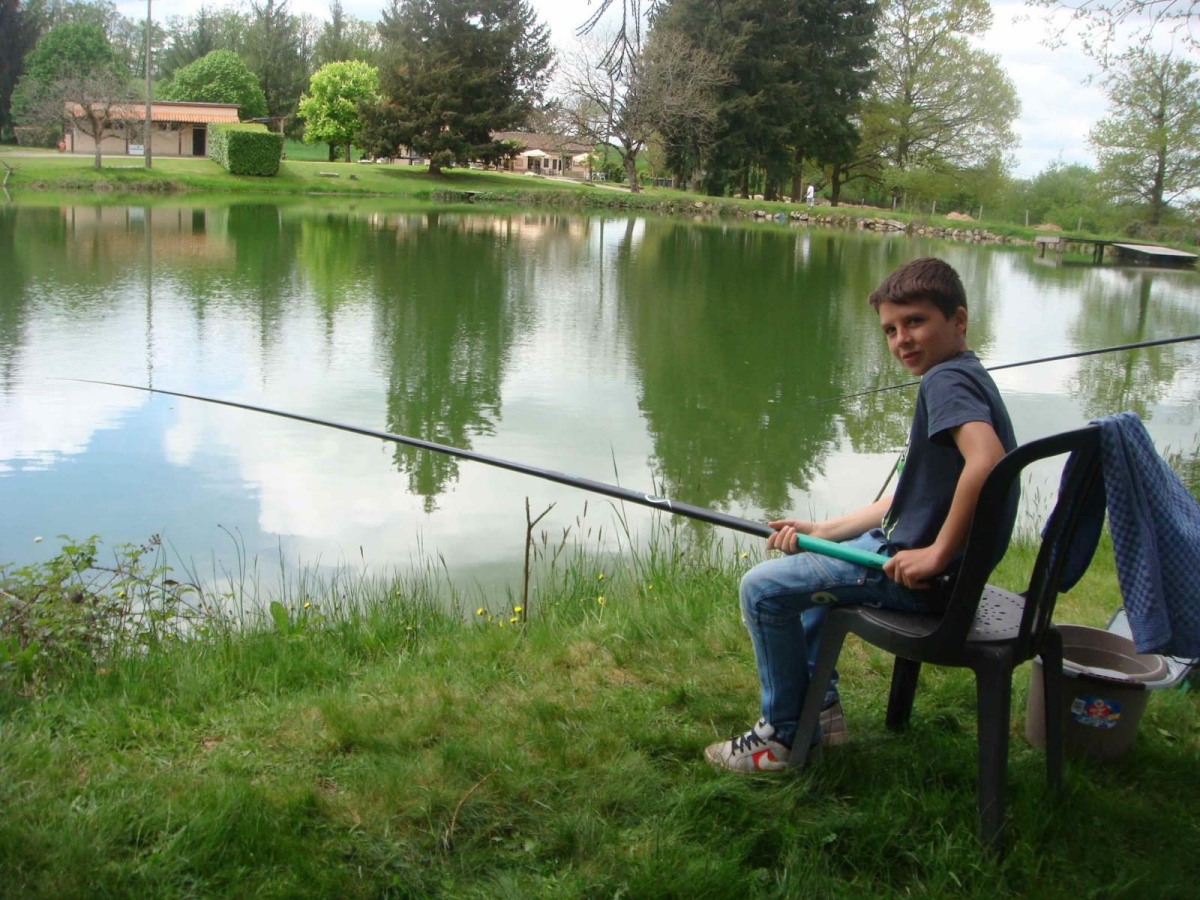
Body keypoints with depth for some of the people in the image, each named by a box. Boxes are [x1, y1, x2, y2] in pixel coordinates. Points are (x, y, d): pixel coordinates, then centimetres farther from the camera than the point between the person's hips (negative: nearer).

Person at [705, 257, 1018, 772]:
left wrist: (939, 553, -29)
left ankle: (782, 735, 5)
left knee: (763, 588, -9)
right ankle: (819, 706, 28)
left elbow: (987, 459, -38)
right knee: (806, 564, 29)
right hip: (910, 545, 11)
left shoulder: (947, 380, -18)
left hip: (923, 574, -11)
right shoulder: (963, 379, 14)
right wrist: (822, 531, 10)